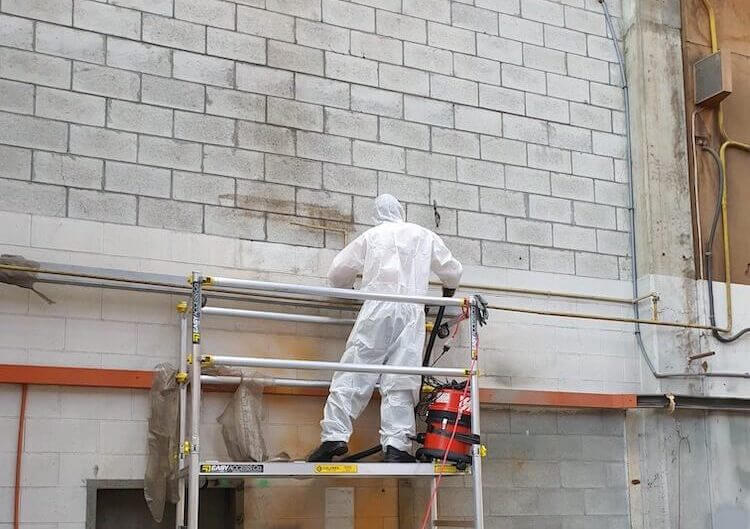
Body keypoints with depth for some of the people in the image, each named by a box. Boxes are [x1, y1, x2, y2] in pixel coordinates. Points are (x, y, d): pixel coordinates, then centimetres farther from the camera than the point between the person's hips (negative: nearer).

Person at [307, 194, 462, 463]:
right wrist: (449, 291, 48)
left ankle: (334, 436, -16)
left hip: (376, 310, -1)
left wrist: (346, 289, 37)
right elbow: (453, 271, 27)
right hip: (411, 312, 1)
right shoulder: (424, 236, 20)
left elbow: (337, 273, 16)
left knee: (353, 374, -5)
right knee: (400, 380, -4)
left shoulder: (371, 236, 16)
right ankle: (396, 446, -13)